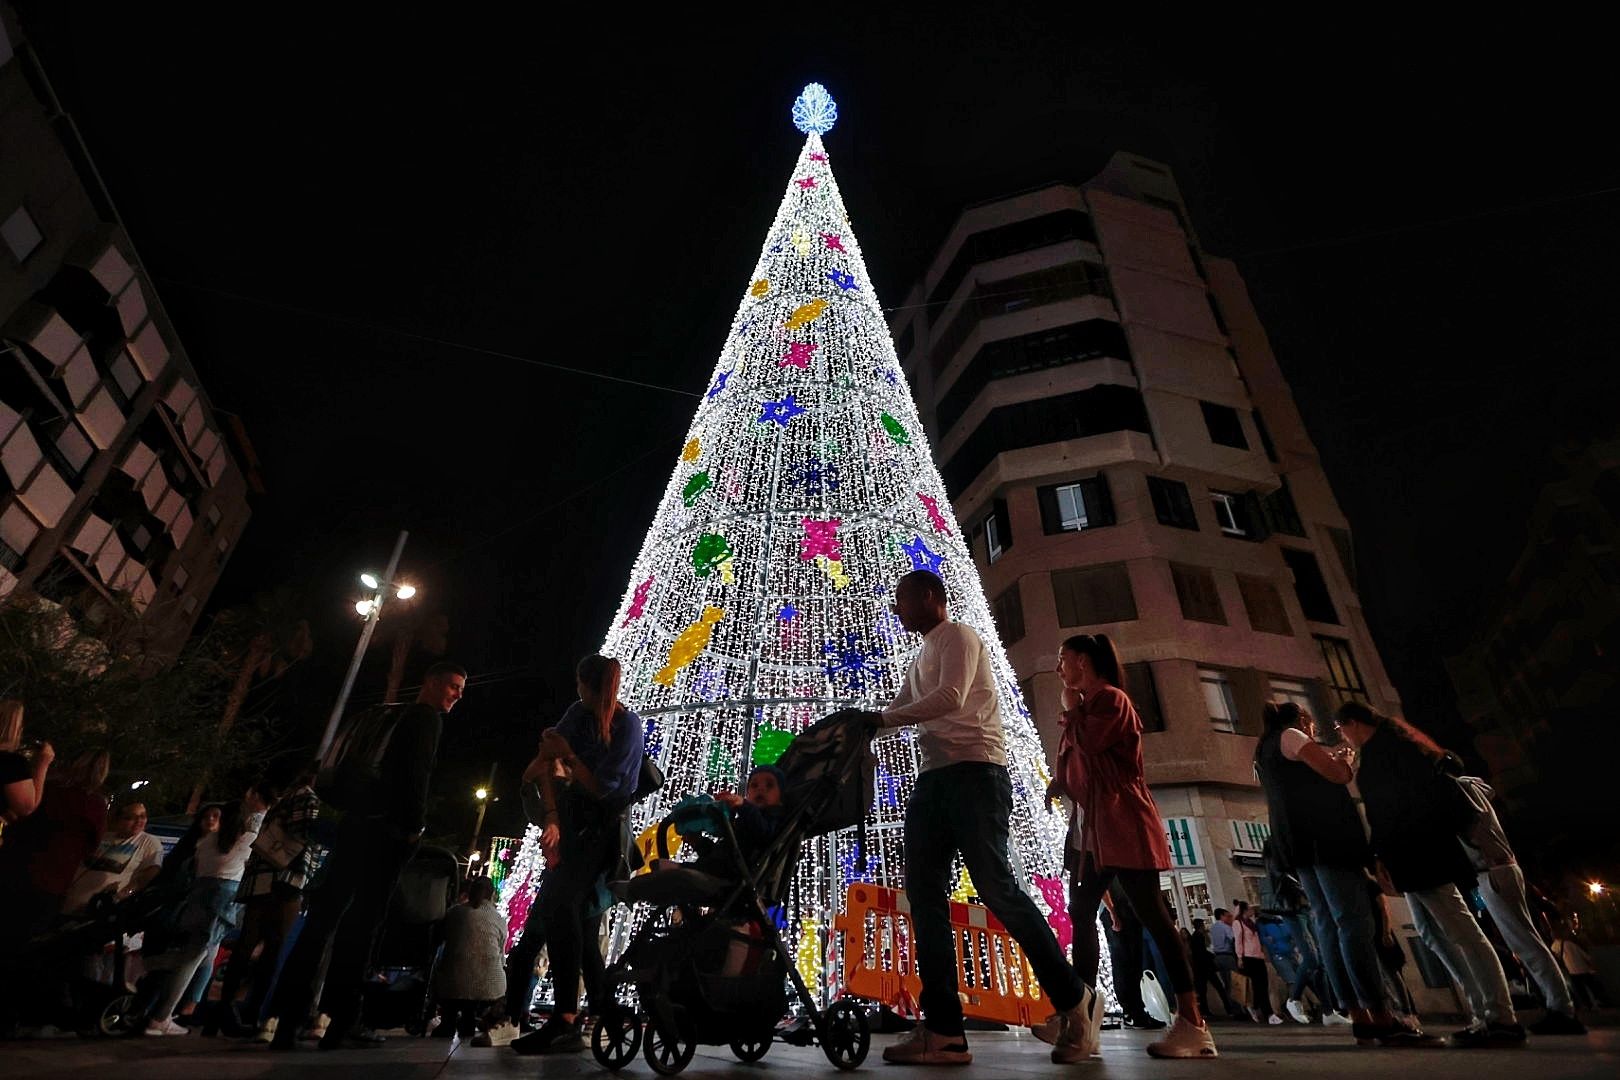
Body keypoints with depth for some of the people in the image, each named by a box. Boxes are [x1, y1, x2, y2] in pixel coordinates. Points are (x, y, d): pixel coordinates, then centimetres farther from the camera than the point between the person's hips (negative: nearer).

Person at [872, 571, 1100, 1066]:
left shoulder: (958, 636, -1)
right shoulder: (921, 658, 27)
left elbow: (951, 698, -17)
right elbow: (896, 711, 28)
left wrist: (881, 718, -13)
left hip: (974, 771, -9)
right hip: (933, 779, 9)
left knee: (995, 886, -11)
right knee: (923, 891, -2)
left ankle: (1075, 1000, 7)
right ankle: (943, 1030, -1)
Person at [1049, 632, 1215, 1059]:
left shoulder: (1110, 698, -8)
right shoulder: (1086, 705, 20)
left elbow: (1087, 744, -21)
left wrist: (1071, 708, -7)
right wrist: (1060, 782, 3)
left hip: (1121, 821, -10)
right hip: (1093, 824, 10)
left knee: (1151, 915, -9)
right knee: (1080, 912, 5)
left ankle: (1192, 1023, -5)